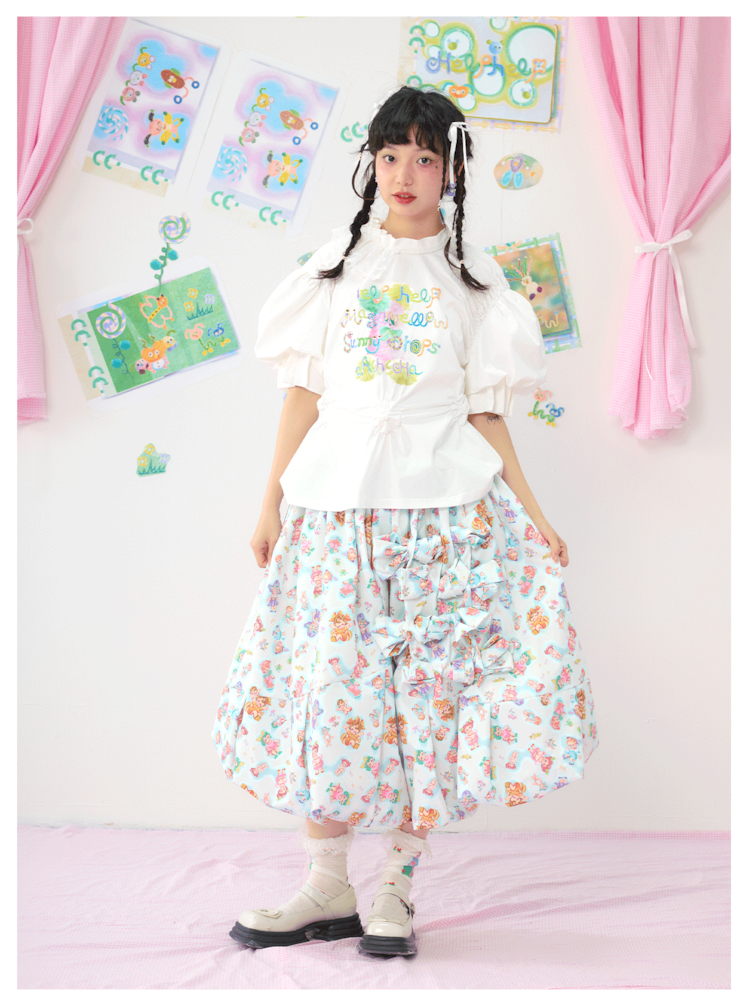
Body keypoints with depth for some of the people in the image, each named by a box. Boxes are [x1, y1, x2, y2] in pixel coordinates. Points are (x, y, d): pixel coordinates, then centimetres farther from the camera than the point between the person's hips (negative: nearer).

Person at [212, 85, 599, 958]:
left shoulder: (470, 278, 10)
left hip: (443, 506, -1)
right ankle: (327, 888, 12)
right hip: (336, 497, 1)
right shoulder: (337, 263, 12)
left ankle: (394, 888, 10)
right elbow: (304, 391, 10)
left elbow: (483, 408, 9)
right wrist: (271, 501, 5)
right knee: (329, 681, -1)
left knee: (427, 688, -3)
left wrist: (531, 512, 2)